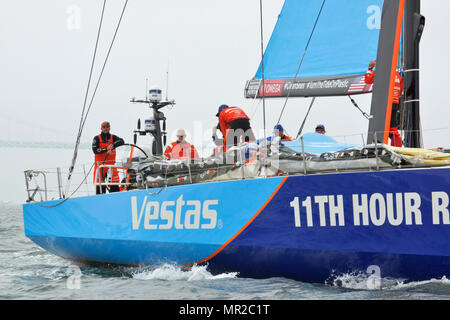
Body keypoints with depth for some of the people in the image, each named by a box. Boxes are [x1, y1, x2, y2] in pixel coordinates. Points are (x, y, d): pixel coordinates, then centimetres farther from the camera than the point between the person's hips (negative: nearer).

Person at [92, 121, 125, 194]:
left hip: (111, 165, 2)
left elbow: (122, 141, -10)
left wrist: (113, 145, -24)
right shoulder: (97, 138, 4)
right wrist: (106, 149, -19)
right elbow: (95, 150, -10)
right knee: (100, 186, -3)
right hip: (100, 165, -2)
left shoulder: (113, 137, 9)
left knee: (114, 186, -3)